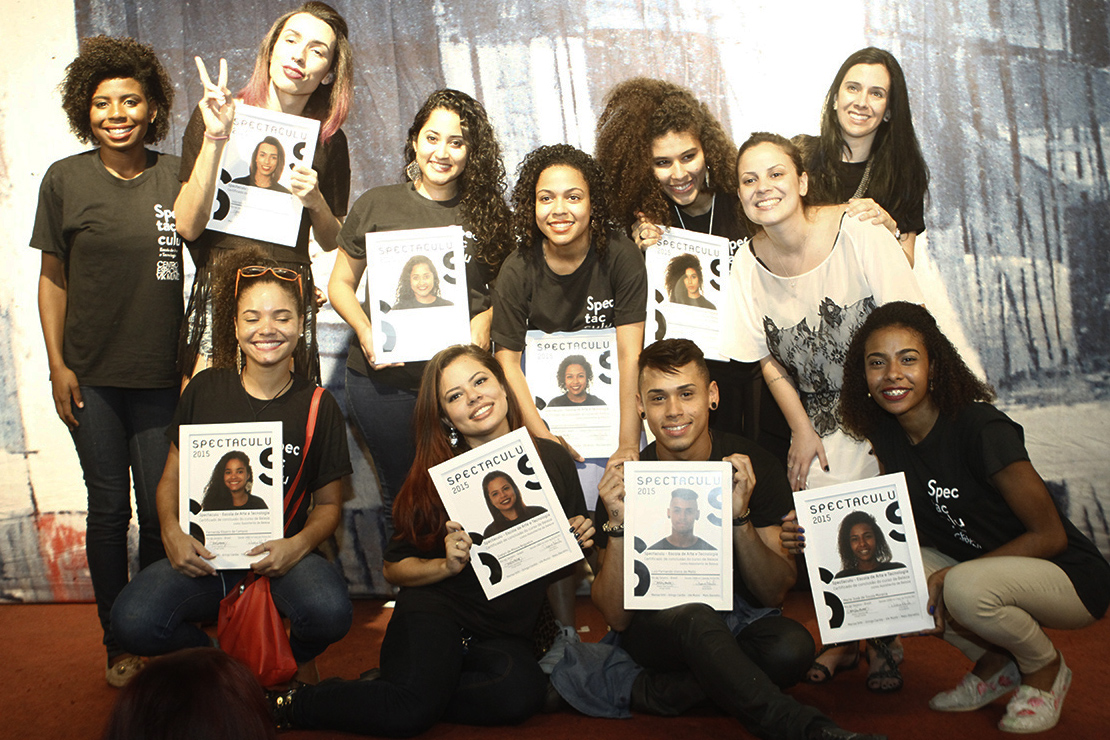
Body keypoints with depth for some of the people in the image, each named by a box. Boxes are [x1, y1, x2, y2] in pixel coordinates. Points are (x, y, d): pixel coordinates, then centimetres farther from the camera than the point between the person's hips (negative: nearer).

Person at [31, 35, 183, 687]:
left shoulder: (176, 176, 1)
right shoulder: (65, 179, 1)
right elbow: (53, 278, 5)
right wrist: (57, 364, 0)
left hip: (161, 376, 0)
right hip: (92, 376, 0)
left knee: (161, 510, 5)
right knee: (108, 509, 8)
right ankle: (118, 643, 24)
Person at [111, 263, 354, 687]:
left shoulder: (318, 406, 2)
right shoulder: (205, 390, 6)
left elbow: (329, 504, 6)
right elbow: (172, 478, 10)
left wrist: (299, 544, -15)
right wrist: (171, 531, -11)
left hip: (282, 555, -1)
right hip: (204, 554, 1)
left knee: (330, 613, -34)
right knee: (133, 623, -28)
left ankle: (298, 658, 6)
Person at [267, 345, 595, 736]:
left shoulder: (552, 459, 2)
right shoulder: (436, 475, -2)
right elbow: (394, 567, 5)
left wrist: (579, 542, -7)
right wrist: (447, 566, -12)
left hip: (506, 635, 2)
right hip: (435, 613, -2)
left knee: (521, 693, -33)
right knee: (410, 711, -31)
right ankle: (284, 704, -7)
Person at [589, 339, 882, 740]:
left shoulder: (753, 465, -11)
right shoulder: (625, 482, -13)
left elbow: (775, 593, -12)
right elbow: (617, 616, -14)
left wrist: (740, 517, -29)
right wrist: (617, 526, -29)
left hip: (741, 620, 3)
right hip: (657, 628, -2)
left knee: (792, 647, -32)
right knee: (691, 613, -37)